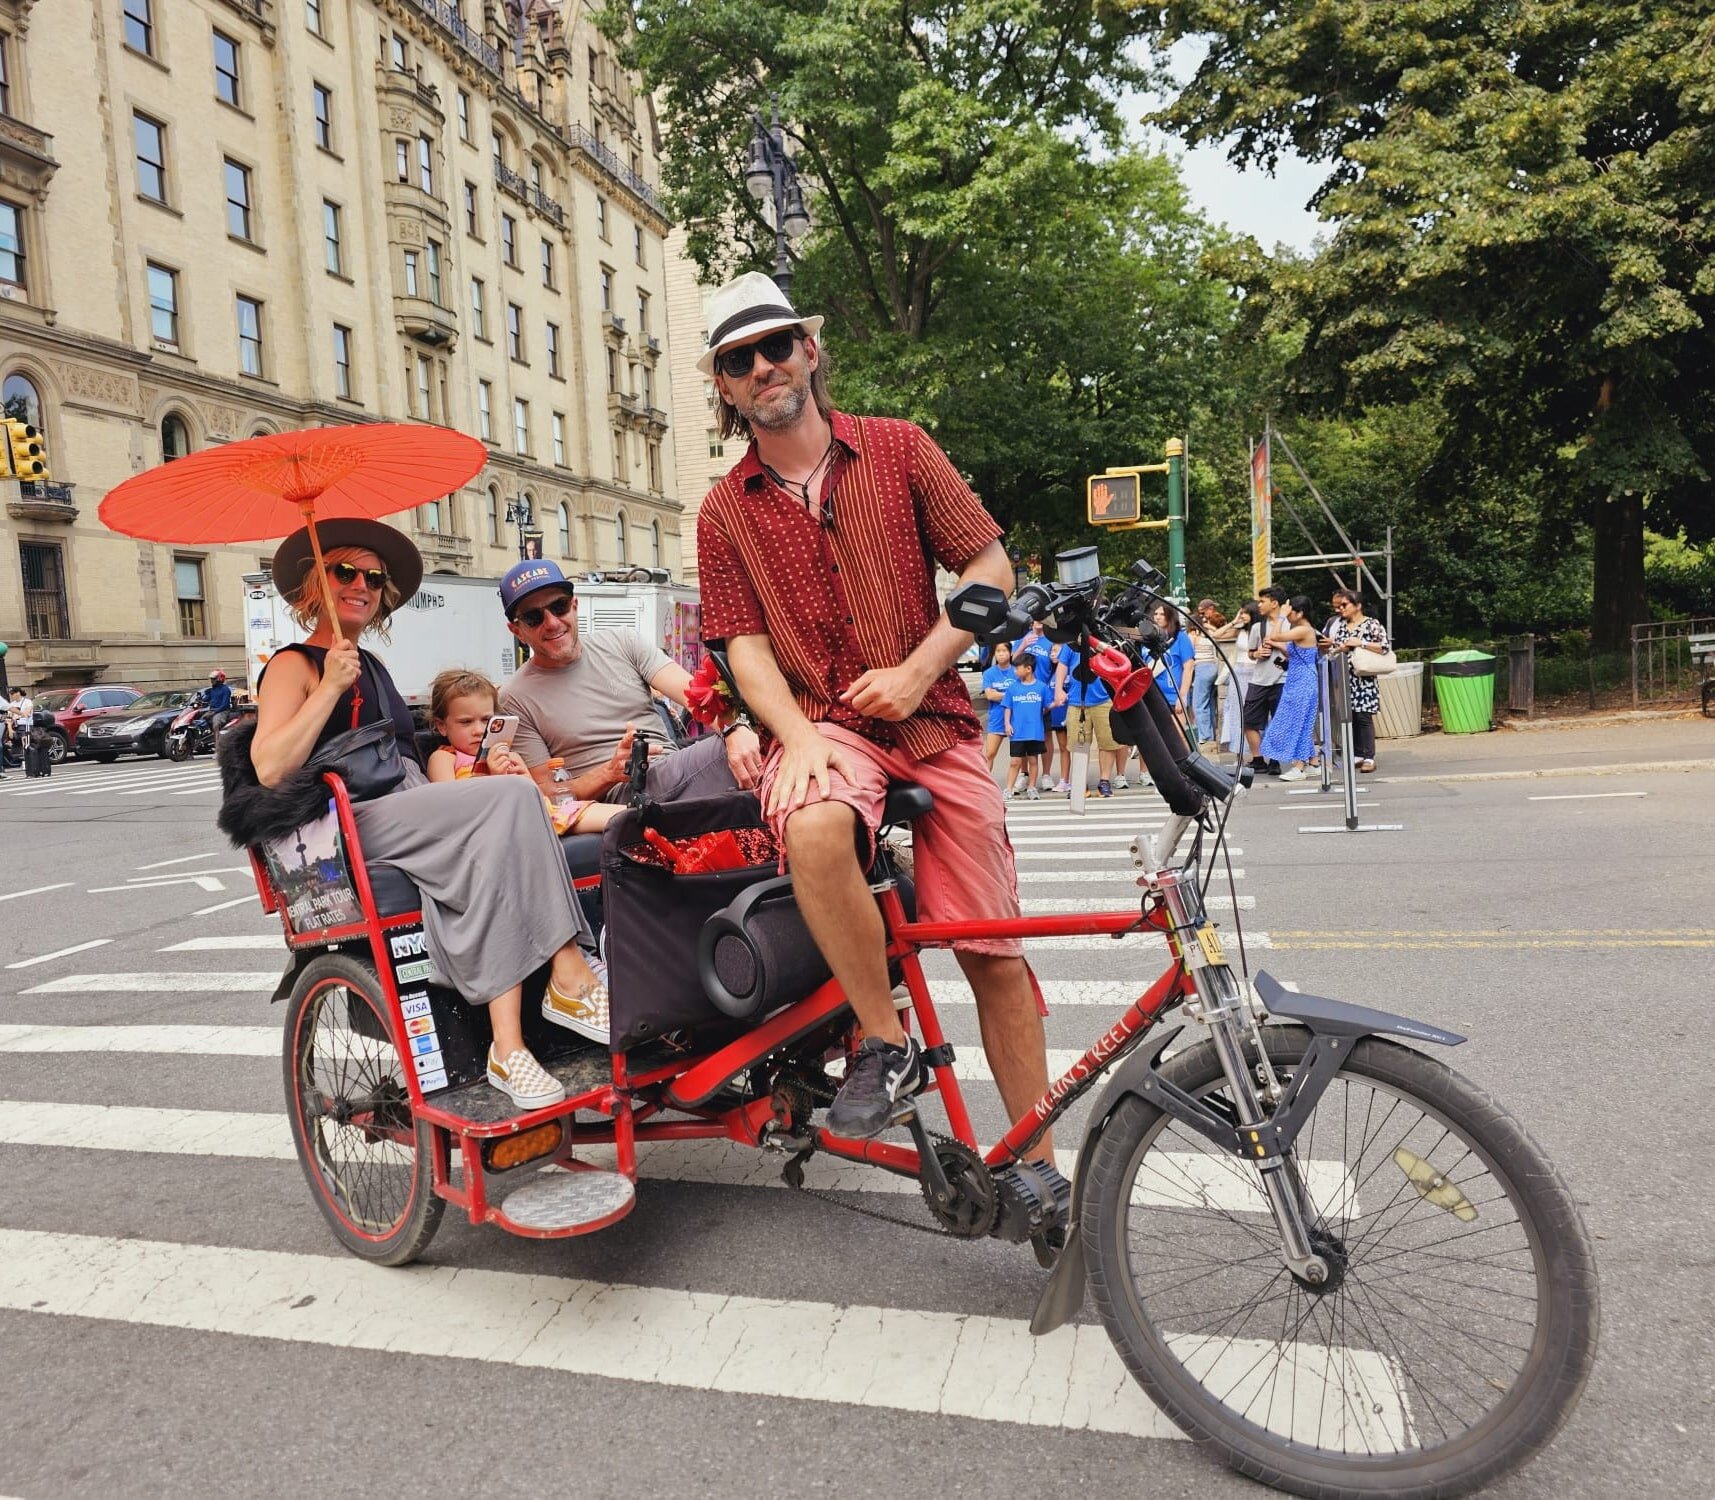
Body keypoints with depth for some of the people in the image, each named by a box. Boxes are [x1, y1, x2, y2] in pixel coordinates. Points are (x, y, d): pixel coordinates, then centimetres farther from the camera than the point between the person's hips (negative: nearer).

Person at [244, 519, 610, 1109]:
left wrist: (473, 774, 9)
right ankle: (570, 977, -31)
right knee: (512, 797, -28)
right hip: (354, 824, -6)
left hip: (412, 817, 7)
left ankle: (508, 1045, -35)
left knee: (493, 848, -28)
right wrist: (332, 687, -11)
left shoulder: (372, 667, 30)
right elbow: (270, 767, -10)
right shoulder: (294, 665, 6)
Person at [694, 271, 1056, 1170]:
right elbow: (746, 645, 2)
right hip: (823, 728, 0)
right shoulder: (726, 511, 7)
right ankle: (886, 1046, -15)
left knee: (994, 953, 0)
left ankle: (1039, 1164, 19)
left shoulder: (898, 449, 6)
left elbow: (992, 570, 4)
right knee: (814, 828, -38)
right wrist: (798, 735, -18)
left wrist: (917, 671, -9)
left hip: (931, 722, 1)